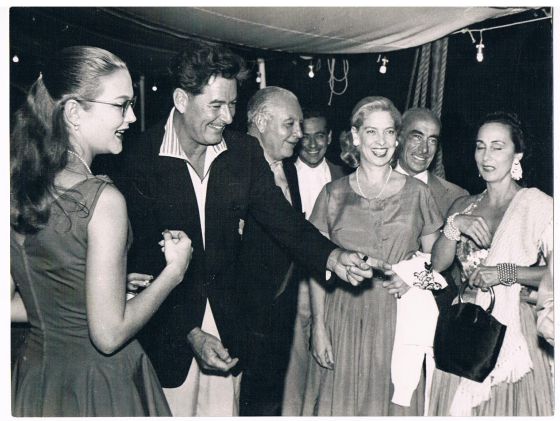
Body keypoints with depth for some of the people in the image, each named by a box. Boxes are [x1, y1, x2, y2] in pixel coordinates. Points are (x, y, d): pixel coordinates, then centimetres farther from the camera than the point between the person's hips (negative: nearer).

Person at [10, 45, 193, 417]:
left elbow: (11, 305, 4)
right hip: (101, 385, -6)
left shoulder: (16, 188, -4)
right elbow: (109, 334, -22)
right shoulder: (103, 199, -24)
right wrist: (174, 270, -11)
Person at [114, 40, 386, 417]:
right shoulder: (142, 157, -13)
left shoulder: (245, 152, -1)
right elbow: (142, 258, -13)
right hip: (168, 327, -3)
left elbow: (282, 218, -4)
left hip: (228, 324, 3)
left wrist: (331, 257, -23)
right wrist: (190, 332, -18)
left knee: (224, 410, 14)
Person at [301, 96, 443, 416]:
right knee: (341, 403, 6)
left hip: (398, 319, 0)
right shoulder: (334, 193, 2)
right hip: (344, 319, 0)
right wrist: (319, 327, -4)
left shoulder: (417, 193, 4)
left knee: (395, 402, 7)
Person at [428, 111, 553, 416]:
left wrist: (504, 272, -22)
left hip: (514, 332, -4)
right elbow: (437, 263, 1)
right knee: (458, 408, 9)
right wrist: (454, 226, -13)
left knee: (509, 407, 3)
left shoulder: (538, 205, -7)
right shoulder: (463, 206, 10)